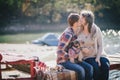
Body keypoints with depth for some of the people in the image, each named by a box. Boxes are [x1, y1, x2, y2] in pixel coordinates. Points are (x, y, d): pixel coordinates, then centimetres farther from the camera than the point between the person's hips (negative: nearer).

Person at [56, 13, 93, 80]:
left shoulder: (75, 33, 7)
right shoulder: (68, 35, -21)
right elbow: (59, 51, -25)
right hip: (63, 61, -8)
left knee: (89, 68, -14)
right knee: (80, 70, -31)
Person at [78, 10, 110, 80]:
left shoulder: (96, 30, -2)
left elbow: (100, 45, 0)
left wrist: (98, 58, -13)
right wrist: (82, 49, -16)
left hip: (97, 55, 1)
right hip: (86, 57, -1)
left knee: (105, 65, -29)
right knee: (95, 67, -31)